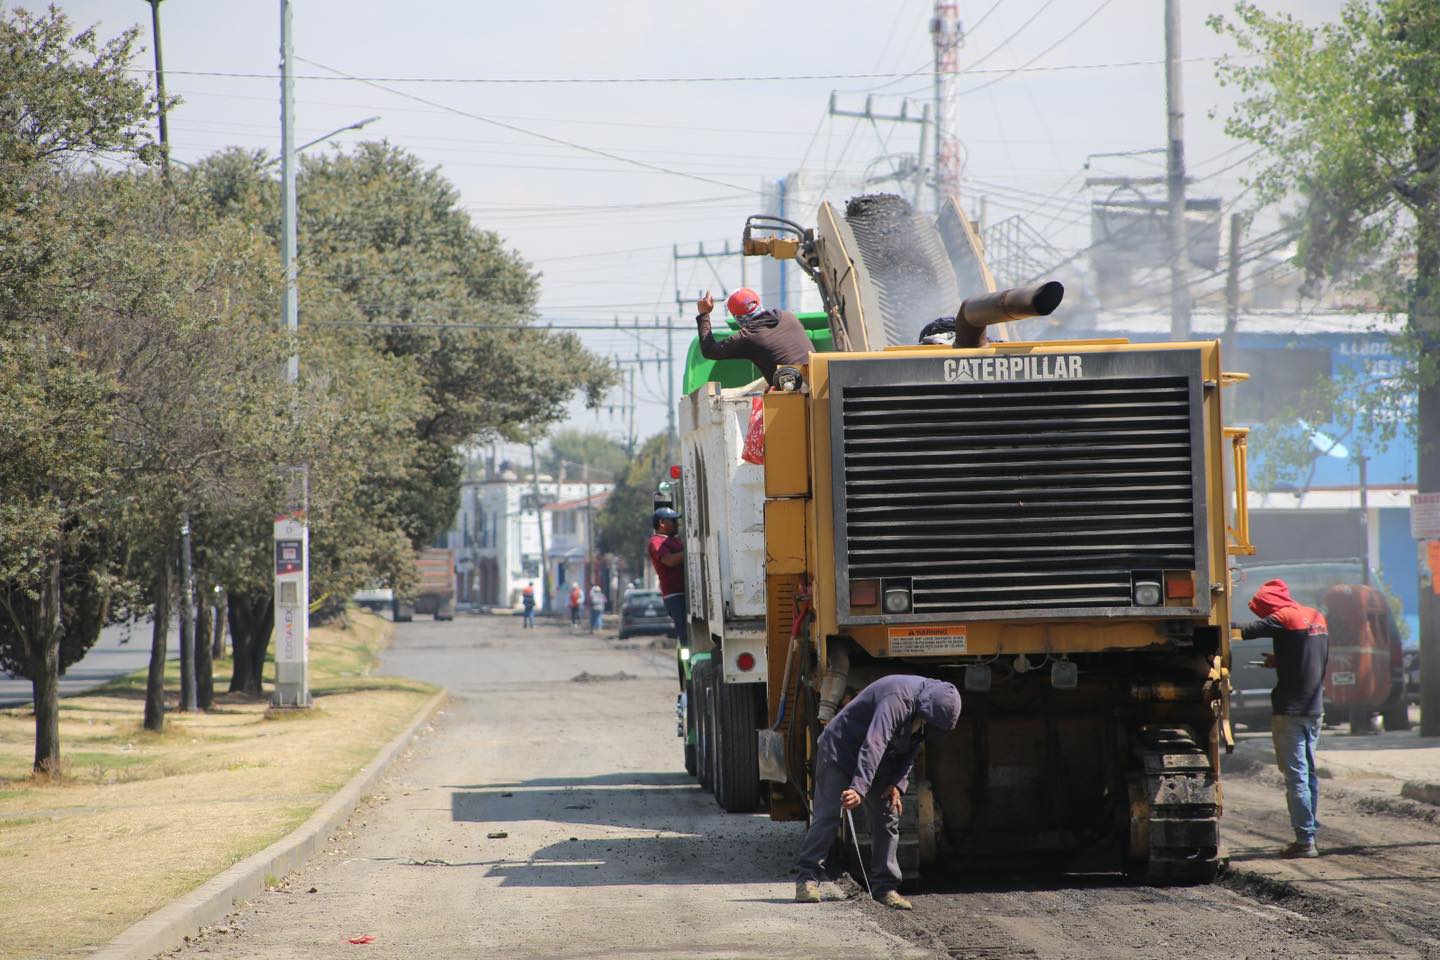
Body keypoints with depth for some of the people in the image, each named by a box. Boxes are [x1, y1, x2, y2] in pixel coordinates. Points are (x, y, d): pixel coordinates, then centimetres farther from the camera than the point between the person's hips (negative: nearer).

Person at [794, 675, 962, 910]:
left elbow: (910, 751, 9)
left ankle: (884, 886, 5)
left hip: (877, 764, 8)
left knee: (887, 819, 2)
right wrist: (859, 788, -53)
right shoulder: (897, 699, -33)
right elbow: (874, 743, -44)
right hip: (840, 751, -8)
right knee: (827, 815, -12)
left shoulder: (925, 714, -5)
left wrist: (897, 784, -7)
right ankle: (808, 877, -8)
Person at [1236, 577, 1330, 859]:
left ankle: (1304, 840, -9)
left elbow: (1246, 631, -19)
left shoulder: (1284, 618, -11)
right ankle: (1309, 833, 17)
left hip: (1290, 709, -8)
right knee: (1308, 773, 15)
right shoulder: (1317, 617, 15)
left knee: (1295, 775, -7)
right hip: (1314, 708, 8)